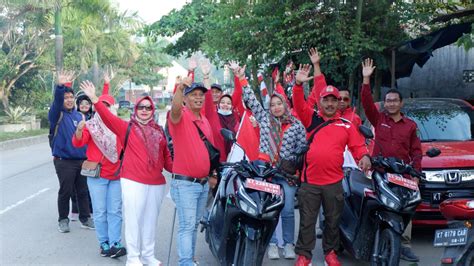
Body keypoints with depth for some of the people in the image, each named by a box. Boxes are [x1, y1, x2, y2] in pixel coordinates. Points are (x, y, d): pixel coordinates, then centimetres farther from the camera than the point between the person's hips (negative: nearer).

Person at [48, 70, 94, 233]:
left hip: (81, 159, 5)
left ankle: (85, 218, 22)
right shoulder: (57, 115, -6)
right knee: (65, 191, 4)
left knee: (83, 191, 11)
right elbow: (56, 102, -27)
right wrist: (60, 86, -45)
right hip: (64, 161, -5)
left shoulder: (78, 115, 11)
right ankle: (63, 220, 19)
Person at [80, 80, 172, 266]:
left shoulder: (159, 131, 10)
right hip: (133, 181, -4)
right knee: (133, 219, 2)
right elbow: (108, 117, -13)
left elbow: (166, 157, 14)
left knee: (151, 220, 13)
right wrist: (94, 99, -24)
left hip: (157, 183, 4)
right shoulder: (127, 128, 0)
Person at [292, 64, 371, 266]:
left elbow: (358, 145, 4)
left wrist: (364, 156, -17)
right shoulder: (311, 118, 4)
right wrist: (298, 85, -24)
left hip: (334, 182, 1)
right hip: (309, 180, -1)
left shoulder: (346, 125, 7)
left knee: (333, 220, 15)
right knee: (307, 221, 6)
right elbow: (299, 104, -9)